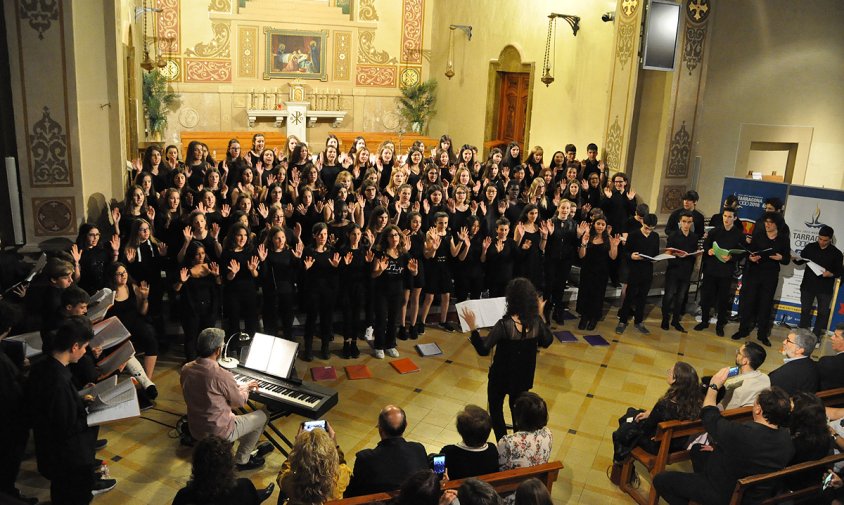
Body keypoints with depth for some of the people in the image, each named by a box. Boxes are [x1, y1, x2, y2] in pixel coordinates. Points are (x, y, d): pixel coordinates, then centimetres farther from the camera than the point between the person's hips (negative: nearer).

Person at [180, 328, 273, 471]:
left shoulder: (186, 369, -8)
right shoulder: (221, 375, -28)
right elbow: (240, 401, -11)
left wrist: (240, 387, 15)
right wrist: (246, 387, 10)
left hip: (196, 430, 7)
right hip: (219, 433, -7)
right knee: (262, 416, 14)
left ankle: (253, 447, 43)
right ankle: (242, 459, 25)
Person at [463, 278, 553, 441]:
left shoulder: (504, 325, -31)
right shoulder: (536, 322, -16)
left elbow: (483, 350, -27)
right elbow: (546, 342, 4)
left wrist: (472, 327, -25)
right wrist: (541, 315, 5)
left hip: (501, 376, -5)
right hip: (523, 377, 5)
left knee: (495, 409, 19)